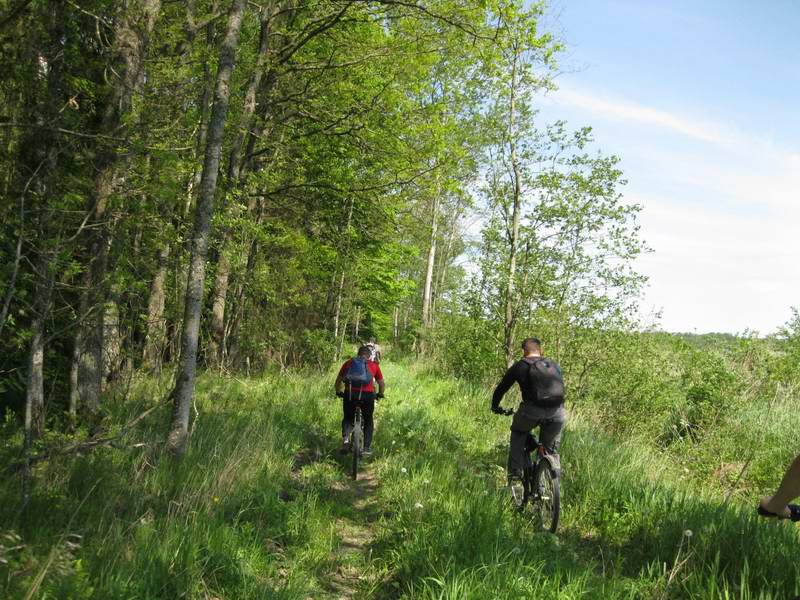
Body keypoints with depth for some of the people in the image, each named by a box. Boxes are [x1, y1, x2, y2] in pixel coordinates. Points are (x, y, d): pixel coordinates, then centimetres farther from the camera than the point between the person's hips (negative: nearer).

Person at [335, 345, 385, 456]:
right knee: (368, 421, 22)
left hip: (350, 394, 0)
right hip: (367, 395, 0)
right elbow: (382, 384, 23)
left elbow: (338, 382, 21)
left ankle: (345, 439, 0)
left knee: (347, 418, 23)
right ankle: (367, 447, 16)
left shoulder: (349, 363, 19)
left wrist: (338, 393, 38)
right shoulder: (374, 365, 19)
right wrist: (380, 394, 41)